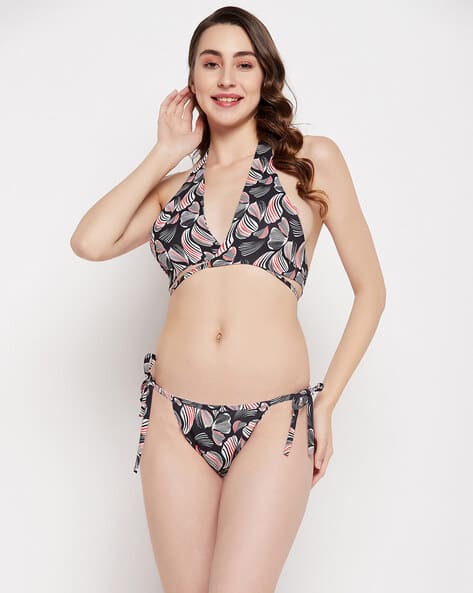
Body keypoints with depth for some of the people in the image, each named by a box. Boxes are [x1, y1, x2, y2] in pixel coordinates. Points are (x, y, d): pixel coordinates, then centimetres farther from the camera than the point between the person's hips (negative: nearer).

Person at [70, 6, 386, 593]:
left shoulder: (311, 160, 4)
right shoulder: (173, 187, 13)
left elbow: (370, 290, 6)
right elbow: (89, 241, -6)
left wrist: (325, 403, 1)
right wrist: (165, 153, 4)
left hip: (272, 424, -3)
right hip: (175, 421, 3)